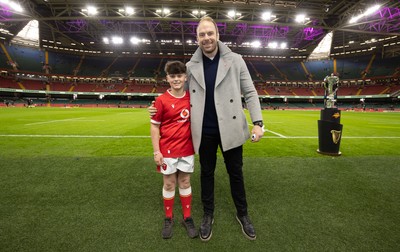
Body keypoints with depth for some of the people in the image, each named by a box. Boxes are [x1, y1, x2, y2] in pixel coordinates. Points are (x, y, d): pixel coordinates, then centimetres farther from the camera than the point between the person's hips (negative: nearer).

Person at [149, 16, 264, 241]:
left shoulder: (235, 61, -1)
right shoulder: (191, 66, 4)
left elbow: (250, 93, -1)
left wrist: (258, 122, -10)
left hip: (230, 129, -1)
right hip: (205, 131, 2)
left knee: (235, 172, 13)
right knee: (206, 173, 15)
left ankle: (242, 214, 36)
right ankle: (208, 215, 36)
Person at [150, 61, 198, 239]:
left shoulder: (192, 98, 0)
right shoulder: (161, 100, -10)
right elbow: (154, 126, -6)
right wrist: (156, 152, -10)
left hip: (187, 150, 2)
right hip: (167, 151, -2)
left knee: (185, 183, 14)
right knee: (169, 185, 11)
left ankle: (187, 218, 31)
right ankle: (168, 219, 31)